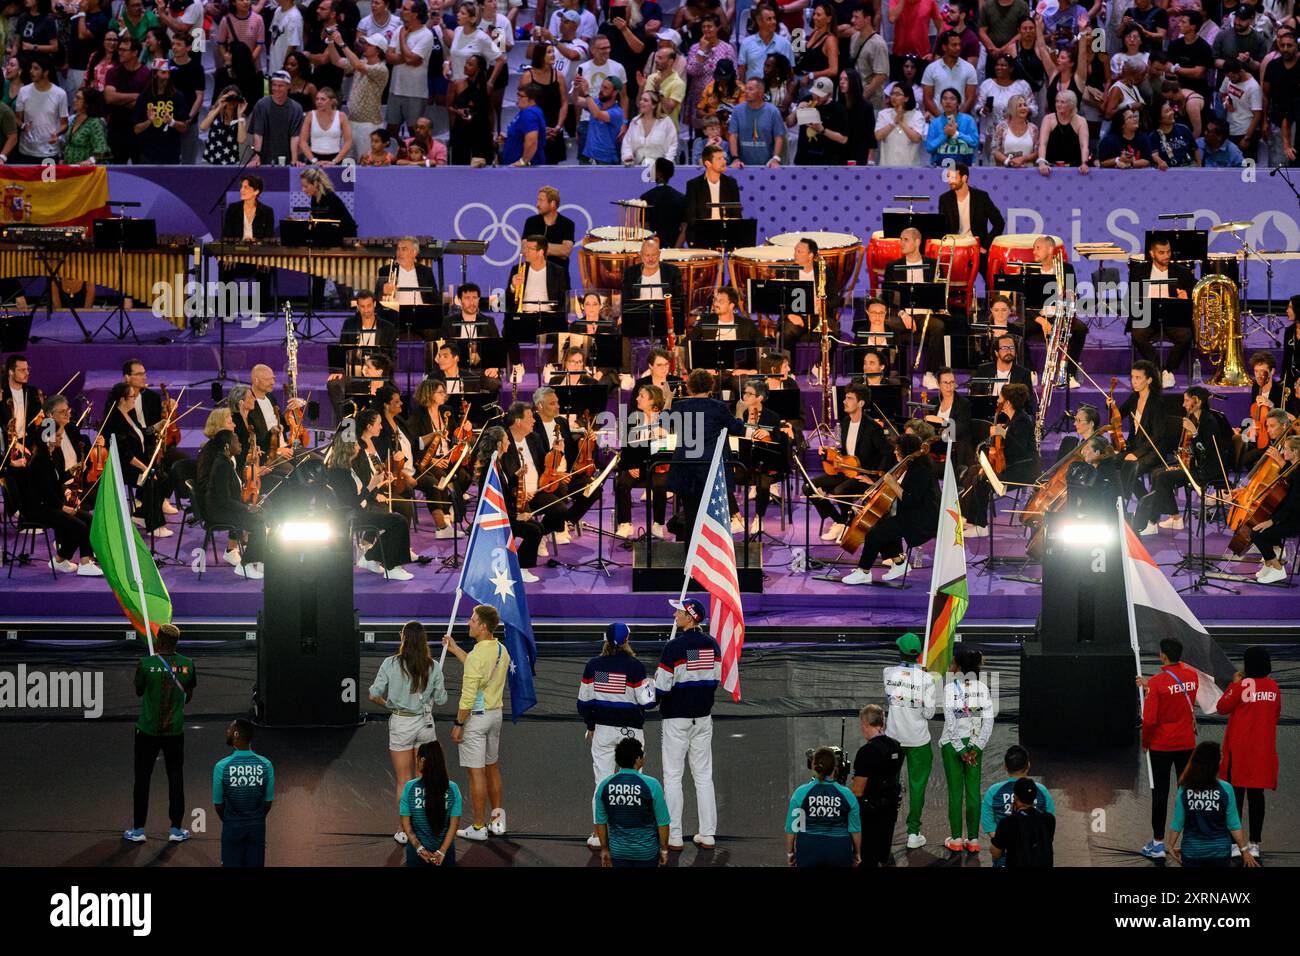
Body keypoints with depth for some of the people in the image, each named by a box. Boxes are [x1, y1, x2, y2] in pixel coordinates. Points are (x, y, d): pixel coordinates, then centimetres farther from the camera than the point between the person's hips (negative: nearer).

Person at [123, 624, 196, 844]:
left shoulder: (146, 664, -13)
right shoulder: (187, 665, -5)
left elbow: (139, 691, 3)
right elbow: (188, 697, 6)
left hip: (148, 730, -2)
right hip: (175, 731, 2)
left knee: (142, 778, 8)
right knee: (175, 777, 10)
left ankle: (138, 830, 11)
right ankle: (176, 830, 13)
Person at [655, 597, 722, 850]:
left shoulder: (674, 647, -18)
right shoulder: (711, 644, 1)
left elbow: (662, 687, -16)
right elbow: (716, 679, 9)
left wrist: (654, 698, 4)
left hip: (676, 717, -5)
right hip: (703, 715, 6)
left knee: (672, 777, 2)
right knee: (703, 776, 11)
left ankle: (673, 837, 1)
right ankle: (707, 835, 11)